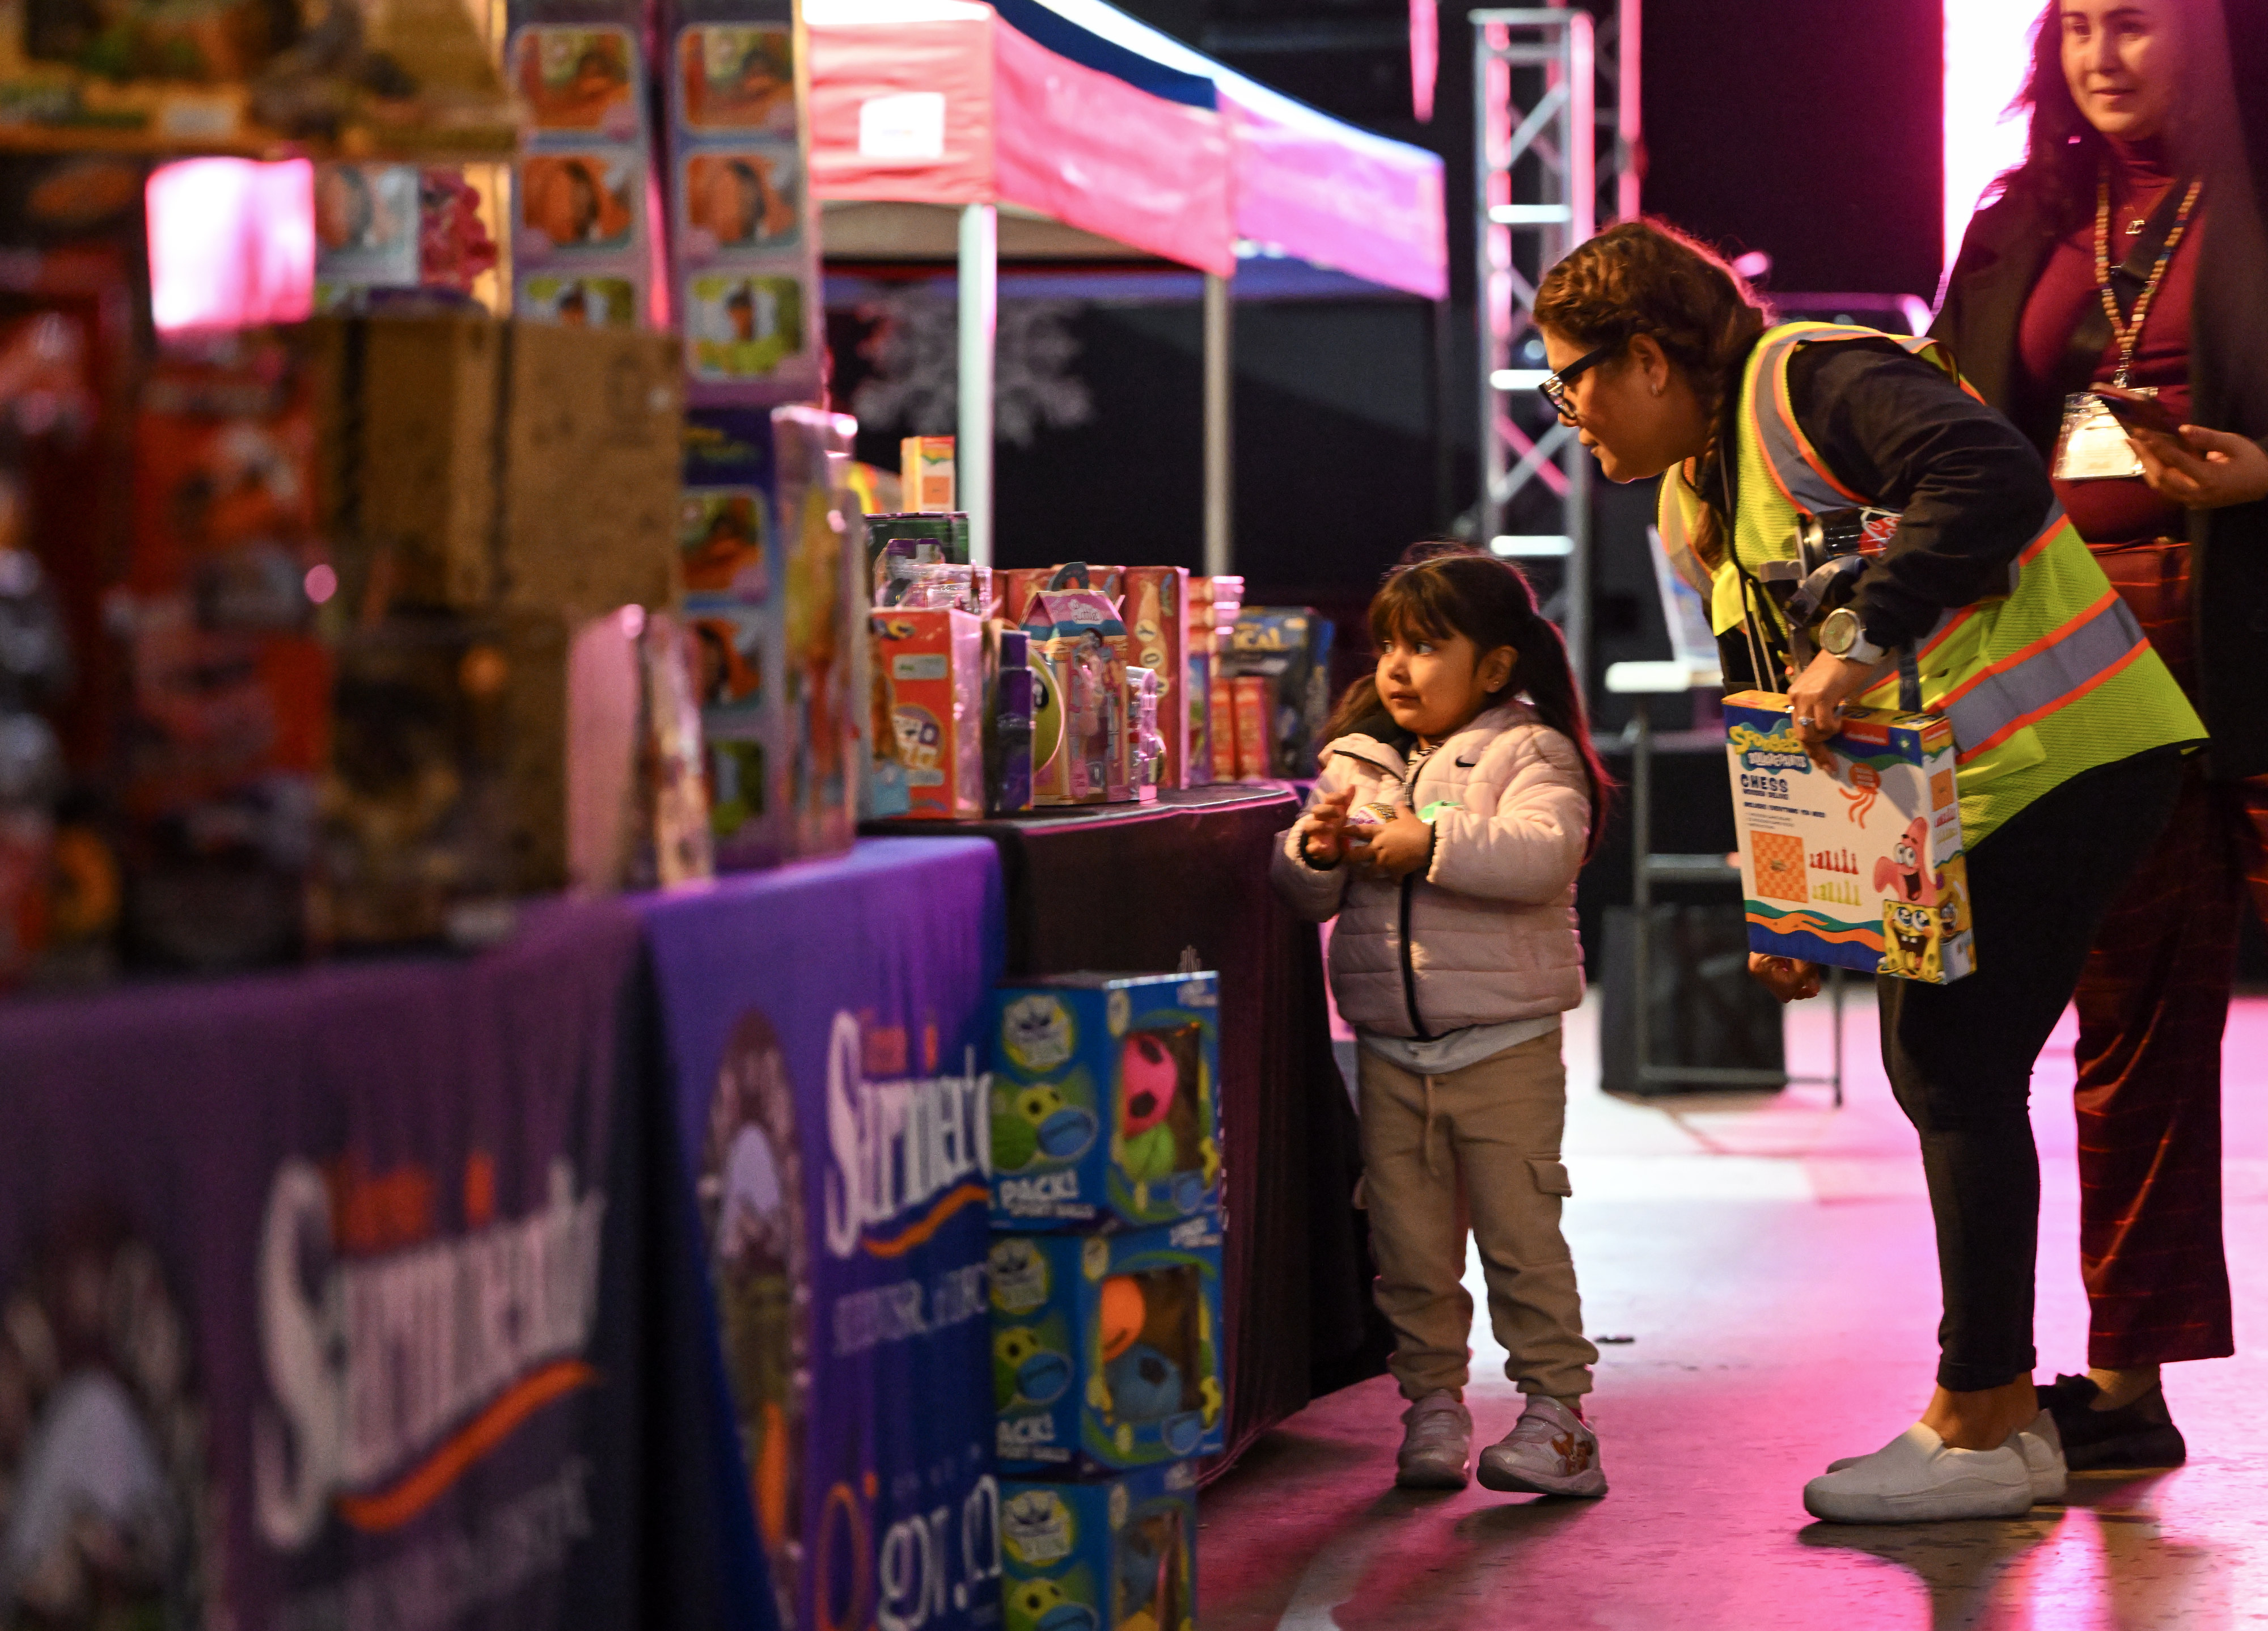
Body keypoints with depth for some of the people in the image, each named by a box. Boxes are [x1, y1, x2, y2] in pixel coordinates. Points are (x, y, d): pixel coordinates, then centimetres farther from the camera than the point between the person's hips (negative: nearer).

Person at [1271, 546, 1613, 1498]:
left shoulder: (1528, 752, -4)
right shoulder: (1360, 761, 12)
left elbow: (1546, 851, -22)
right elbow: (1304, 897, 10)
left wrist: (1434, 843, -25)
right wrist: (1317, 853, -12)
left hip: (1503, 1047, -5)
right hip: (1391, 1052, 5)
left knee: (1521, 1233, -2)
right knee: (1410, 1248, 7)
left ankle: (1556, 1412, 3)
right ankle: (1432, 1404, 16)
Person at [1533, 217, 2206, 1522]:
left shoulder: (1811, 382, -14)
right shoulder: (1708, 499, 17)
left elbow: (1995, 478, -30)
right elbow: (1791, 718, 19)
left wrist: (1867, 640, -32)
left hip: (2061, 755, -10)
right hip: (1955, 784, 10)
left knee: (1960, 1070, -9)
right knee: (1938, 1066, 12)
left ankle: (1983, 1437, -2)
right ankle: (1998, 1407, 21)